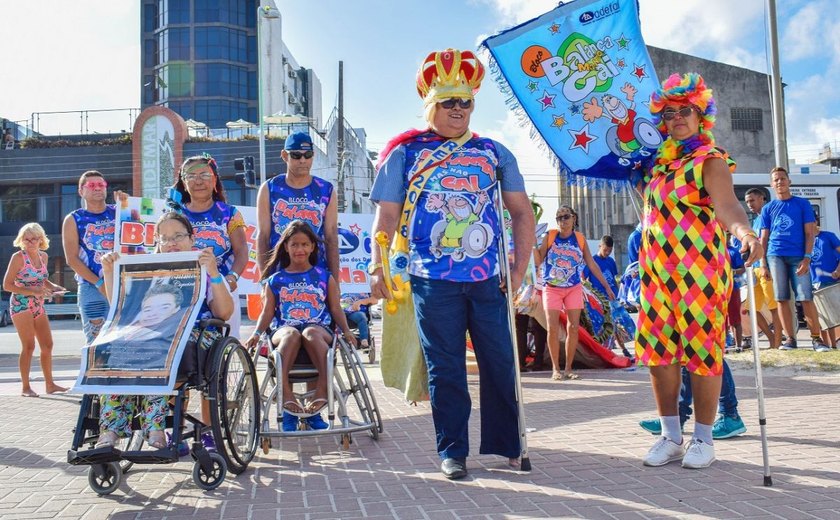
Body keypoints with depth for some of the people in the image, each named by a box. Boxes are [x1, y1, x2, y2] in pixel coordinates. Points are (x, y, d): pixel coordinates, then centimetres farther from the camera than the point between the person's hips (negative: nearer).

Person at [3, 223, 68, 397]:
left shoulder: (43, 256, 8)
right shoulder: (18, 257, -10)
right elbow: (7, 285, -12)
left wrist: (53, 287, 1)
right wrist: (33, 292, -21)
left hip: (38, 306, 6)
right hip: (21, 305, -6)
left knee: (47, 345, 6)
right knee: (29, 346, -8)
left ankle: (50, 384, 15)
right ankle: (25, 387, 0)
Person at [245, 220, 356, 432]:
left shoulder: (324, 277, 18)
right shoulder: (275, 280, 19)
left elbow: (336, 309, 13)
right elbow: (267, 312, 12)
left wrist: (346, 331, -5)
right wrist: (257, 333, -6)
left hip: (319, 329, 0)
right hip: (283, 330, 1)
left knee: (310, 332, -39)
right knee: (292, 334, -38)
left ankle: (323, 387, -37)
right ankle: (285, 391, -41)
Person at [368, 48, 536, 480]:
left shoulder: (493, 152, 12)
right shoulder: (404, 152, 7)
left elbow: (522, 211, 13)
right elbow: (386, 216, 4)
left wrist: (519, 267, 3)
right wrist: (377, 269, -6)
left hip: (489, 279, 2)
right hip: (432, 281, -2)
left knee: (500, 362, 6)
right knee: (445, 367, 4)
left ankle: (506, 445, 20)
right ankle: (451, 451, 15)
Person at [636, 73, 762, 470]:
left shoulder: (711, 160, -7)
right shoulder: (659, 161, 14)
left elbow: (725, 203, -26)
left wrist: (742, 229, -44)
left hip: (700, 271, -7)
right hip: (657, 272, 7)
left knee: (701, 351, 1)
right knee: (659, 351, 7)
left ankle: (703, 439, 16)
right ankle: (671, 436, 20)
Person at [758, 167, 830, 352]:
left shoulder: (802, 204, 10)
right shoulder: (768, 209, 14)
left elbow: (810, 233, 5)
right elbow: (764, 238, 12)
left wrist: (807, 258, -7)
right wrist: (763, 264, 4)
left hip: (798, 256, -1)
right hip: (775, 256, 2)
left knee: (806, 298, -8)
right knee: (782, 299, -1)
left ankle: (816, 338, -2)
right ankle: (790, 338, 4)